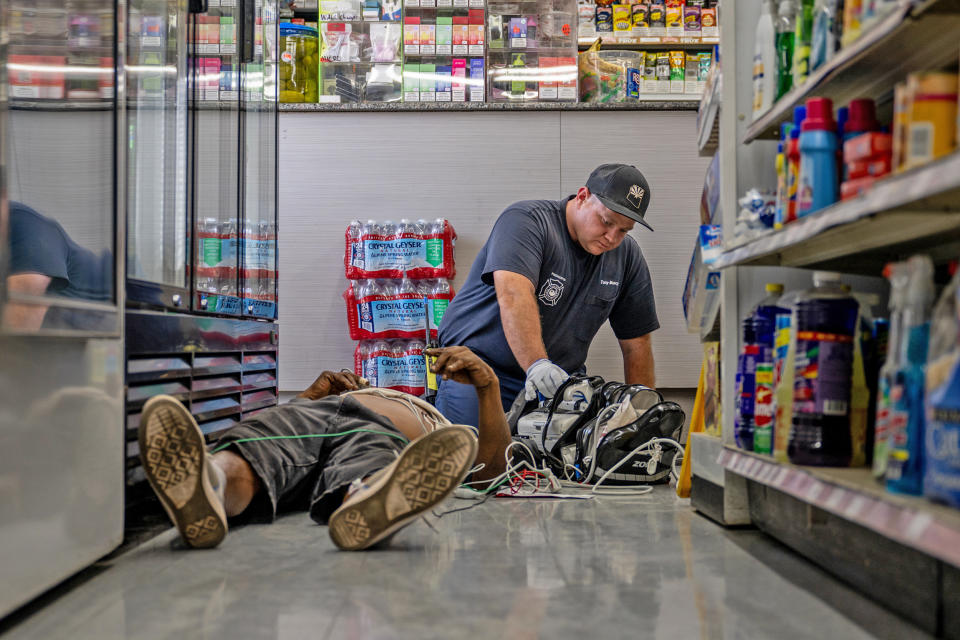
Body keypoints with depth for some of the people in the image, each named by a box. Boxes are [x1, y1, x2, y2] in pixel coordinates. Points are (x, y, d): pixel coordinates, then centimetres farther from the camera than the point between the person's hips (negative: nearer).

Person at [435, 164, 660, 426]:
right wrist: (536, 364, -45)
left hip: (559, 377, 5)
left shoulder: (627, 255, 4)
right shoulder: (526, 221, -14)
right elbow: (513, 294, -32)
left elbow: (636, 342, 8)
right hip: (481, 363, -4)